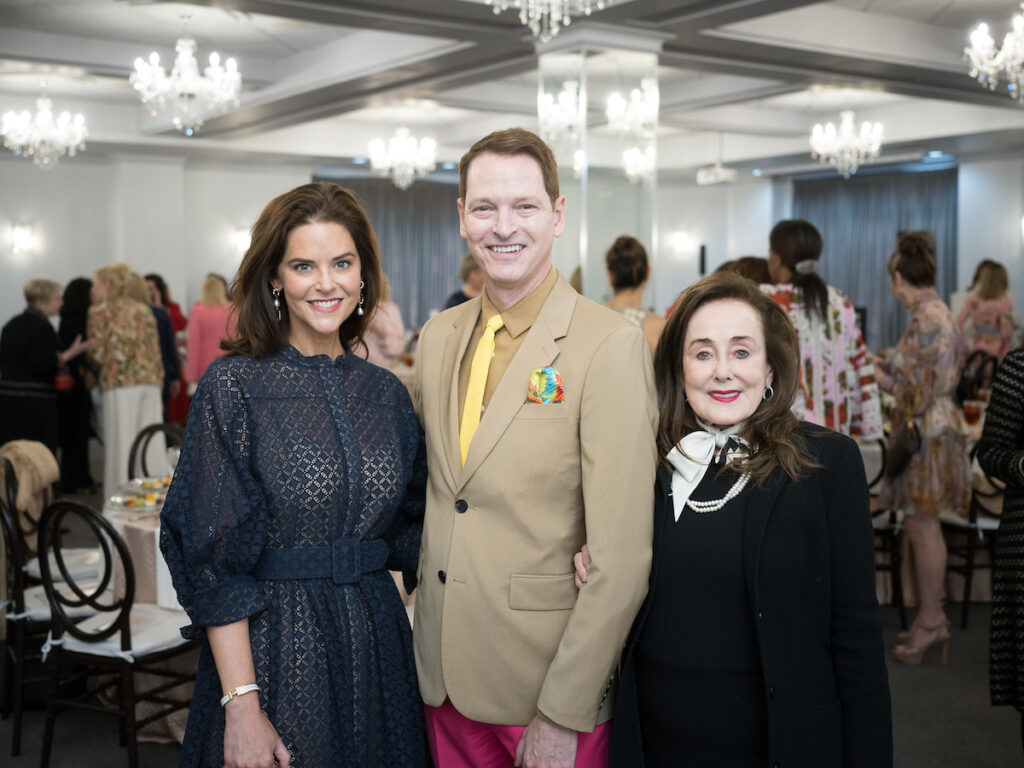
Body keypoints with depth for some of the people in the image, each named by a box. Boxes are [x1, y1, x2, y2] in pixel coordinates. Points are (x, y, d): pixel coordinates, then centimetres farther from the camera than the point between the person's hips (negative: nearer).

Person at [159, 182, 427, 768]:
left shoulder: (386, 392, 4)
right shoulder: (234, 386, -10)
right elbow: (213, 561, -11)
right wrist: (241, 704, -16)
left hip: (377, 645, 5)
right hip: (272, 648, -4)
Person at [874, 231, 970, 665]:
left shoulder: (927, 320, -20)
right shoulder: (937, 314, 10)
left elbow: (917, 394, -21)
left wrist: (877, 376, -9)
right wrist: (889, 365, 14)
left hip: (927, 435, -10)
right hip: (932, 430, 10)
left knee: (922, 528, 0)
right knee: (920, 526, 15)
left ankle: (930, 622, 11)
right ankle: (932, 617, 25)